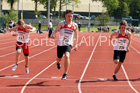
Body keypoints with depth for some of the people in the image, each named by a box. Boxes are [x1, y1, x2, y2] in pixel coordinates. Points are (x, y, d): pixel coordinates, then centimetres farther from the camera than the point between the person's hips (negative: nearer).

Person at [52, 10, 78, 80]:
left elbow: (76, 34, 17)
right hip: (60, 44, 0)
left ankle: (65, 74, -19)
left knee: (67, 56, -26)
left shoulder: (75, 25, 3)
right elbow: (56, 31, -13)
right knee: (59, 58, 16)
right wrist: (53, 35, -37)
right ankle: (58, 63, 57)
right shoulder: (62, 23, -5)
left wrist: (76, 45, 13)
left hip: (68, 44, 0)